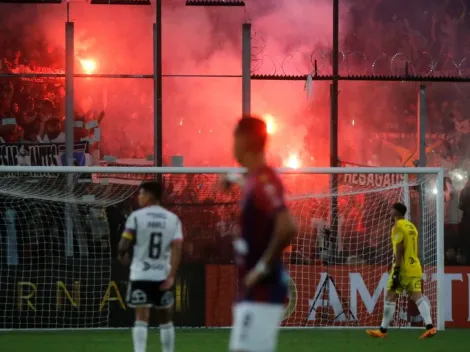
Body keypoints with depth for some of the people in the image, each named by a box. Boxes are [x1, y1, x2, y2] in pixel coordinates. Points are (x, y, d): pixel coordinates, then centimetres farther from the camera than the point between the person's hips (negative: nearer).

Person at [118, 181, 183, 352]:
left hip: (140, 275, -3)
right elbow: (177, 248, -5)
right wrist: (171, 276, -6)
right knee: (165, 319, 14)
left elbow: (124, 245, -7)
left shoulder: (136, 216, -6)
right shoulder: (173, 219, 3)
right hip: (163, 276, 3)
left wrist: (122, 255, 17)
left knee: (141, 317, -3)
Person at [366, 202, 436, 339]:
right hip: (415, 267, 8)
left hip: (403, 268, -8)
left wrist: (396, 271, -20)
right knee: (418, 296, -1)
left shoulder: (398, 227, -9)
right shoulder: (412, 226, 17)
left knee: (390, 297, 0)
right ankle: (429, 327, -17)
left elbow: (399, 249, -17)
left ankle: (383, 330, 3)